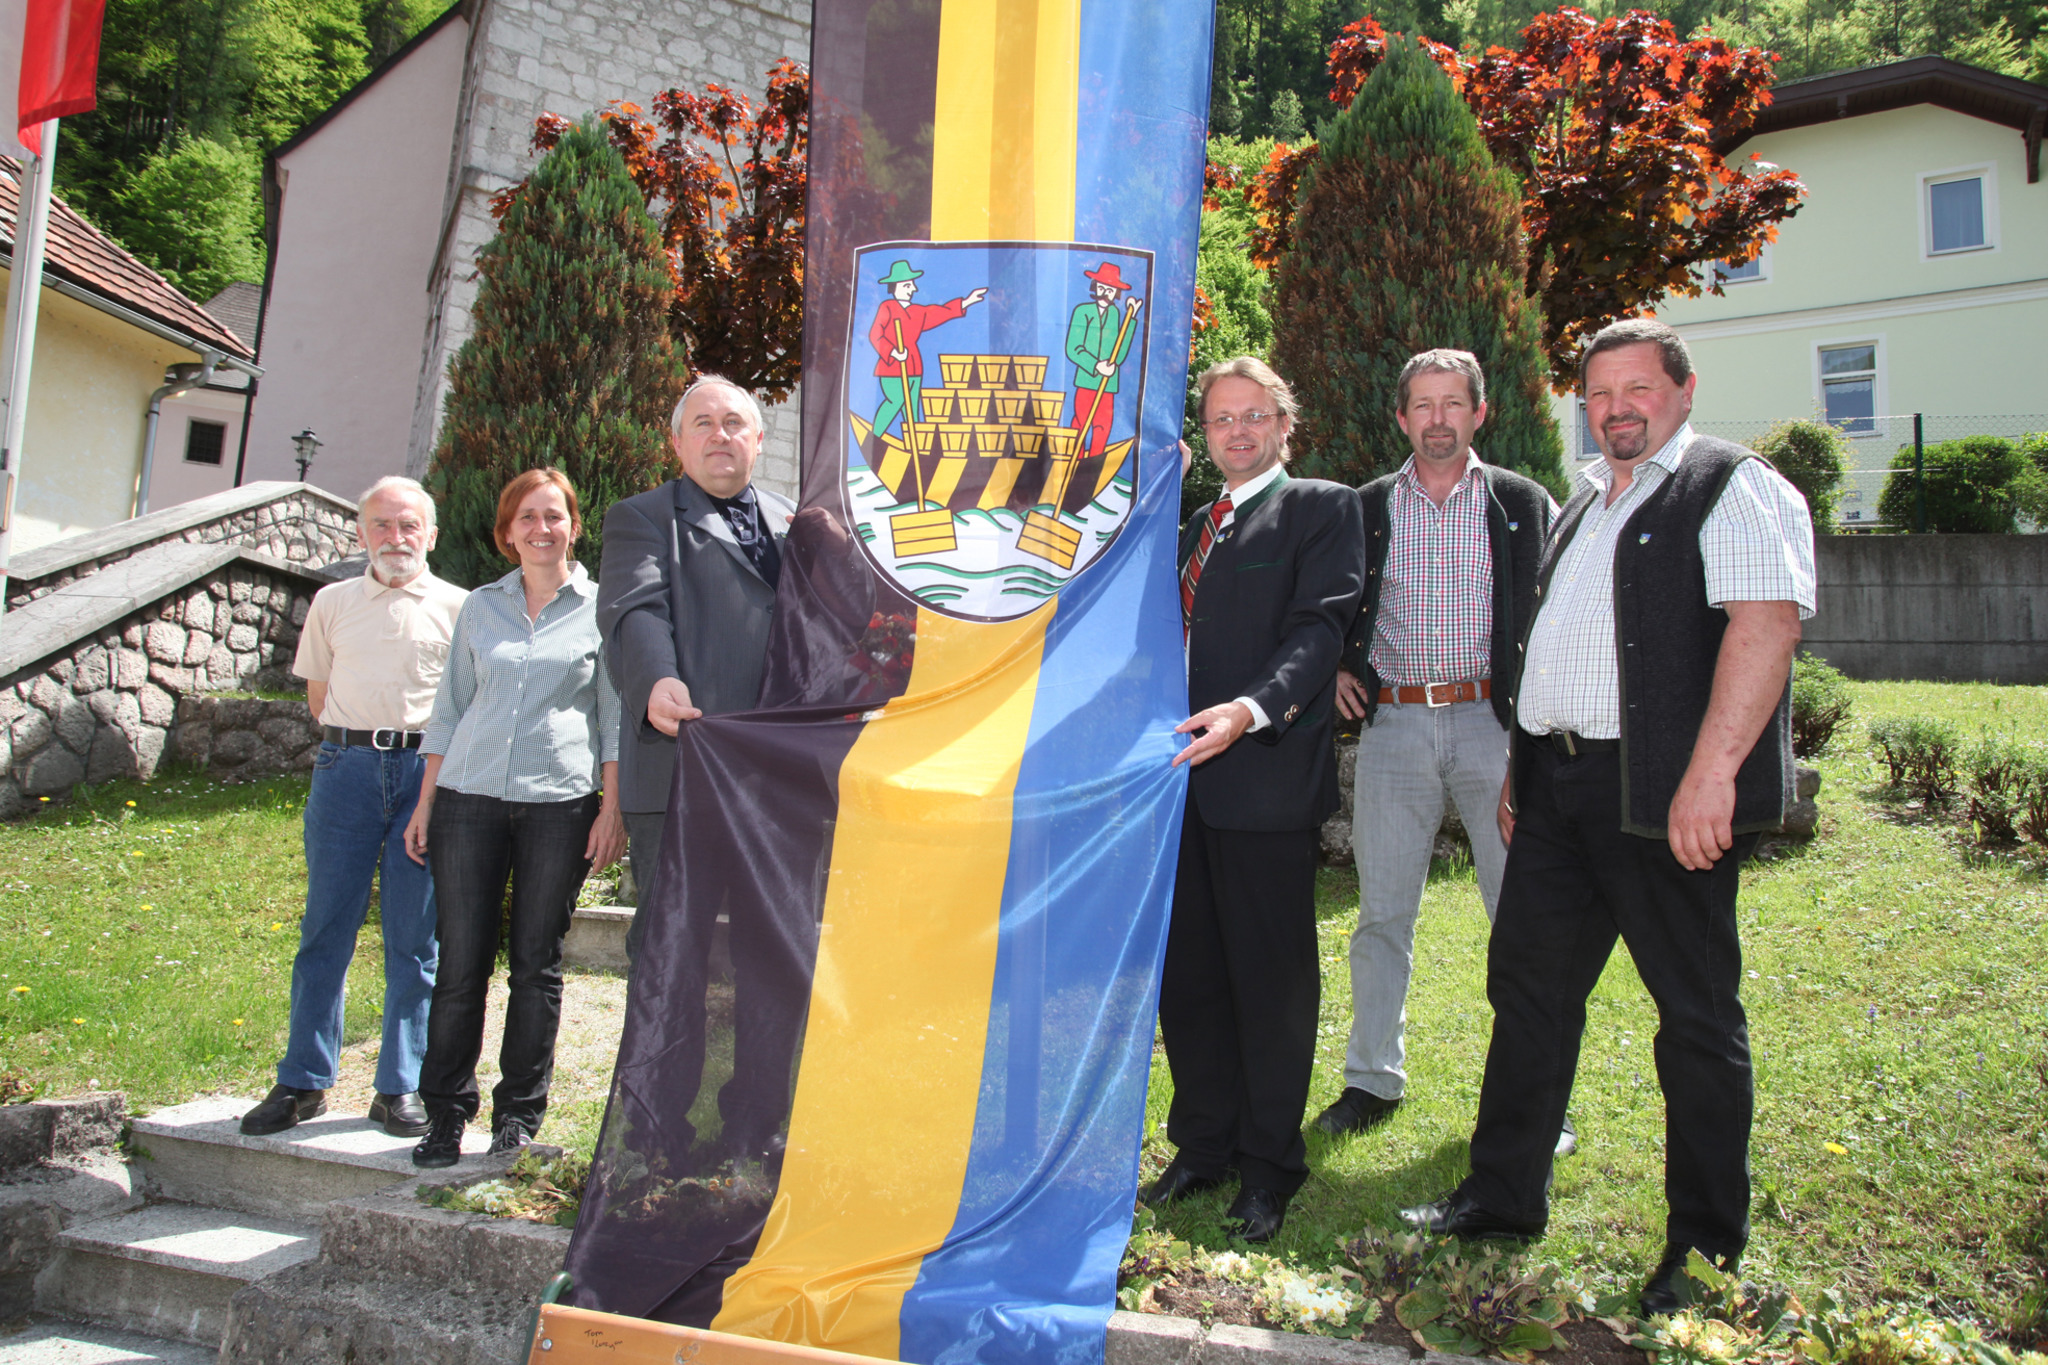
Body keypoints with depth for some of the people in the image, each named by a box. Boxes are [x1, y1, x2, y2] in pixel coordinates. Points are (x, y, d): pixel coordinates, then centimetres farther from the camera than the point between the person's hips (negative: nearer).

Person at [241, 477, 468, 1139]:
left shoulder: (457, 606, 8)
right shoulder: (332, 603, 14)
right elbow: (319, 692, 20)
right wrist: (353, 743, 9)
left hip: (427, 769, -1)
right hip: (345, 767, 2)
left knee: (414, 936, 2)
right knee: (326, 927, 2)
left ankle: (400, 1088, 10)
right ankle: (303, 1083, 12)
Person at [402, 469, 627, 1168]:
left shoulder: (600, 608, 6)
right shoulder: (480, 607, 13)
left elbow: (615, 716, 4)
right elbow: (450, 708, 15)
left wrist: (612, 807, -3)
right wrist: (425, 802, 11)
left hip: (561, 802, -2)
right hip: (469, 796, 2)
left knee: (537, 964, 4)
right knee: (461, 960, 2)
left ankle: (519, 1113, 16)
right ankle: (446, 1113, 14)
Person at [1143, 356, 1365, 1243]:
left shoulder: (1322, 507, 0)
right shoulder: (1195, 524, 22)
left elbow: (1319, 627, -13)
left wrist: (1252, 710, -28)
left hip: (1267, 772, -7)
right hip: (1181, 772, 7)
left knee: (1272, 978, 2)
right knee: (1185, 974, 12)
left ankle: (1269, 1164, 17)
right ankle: (1203, 1145, 27)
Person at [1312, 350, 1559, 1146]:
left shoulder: (1525, 505, 6)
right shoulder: (1366, 508, 9)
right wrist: (1337, 669, 2)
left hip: (1494, 722, -1)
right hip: (1394, 725, 1)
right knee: (1382, 913, 5)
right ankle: (1372, 1078, 19)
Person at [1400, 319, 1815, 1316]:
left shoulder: (1733, 486, -3)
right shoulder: (1584, 506, 22)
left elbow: (1767, 622, -17)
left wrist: (1711, 769, -26)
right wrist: (1521, 765, 19)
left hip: (1663, 794, -7)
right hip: (1558, 785, 8)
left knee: (1696, 1013, 3)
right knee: (1527, 982, 10)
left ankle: (1706, 1243, 17)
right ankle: (1505, 1196, 23)